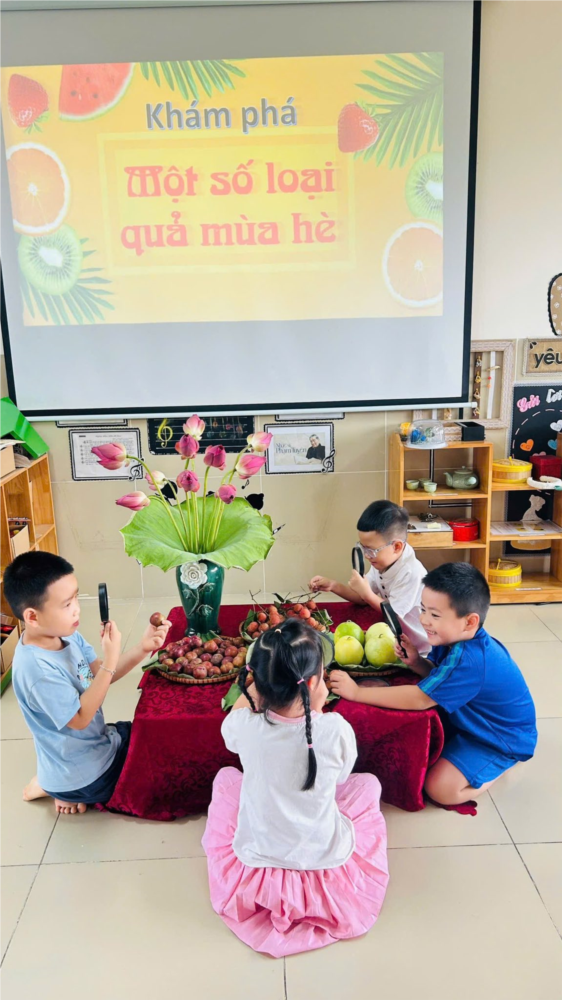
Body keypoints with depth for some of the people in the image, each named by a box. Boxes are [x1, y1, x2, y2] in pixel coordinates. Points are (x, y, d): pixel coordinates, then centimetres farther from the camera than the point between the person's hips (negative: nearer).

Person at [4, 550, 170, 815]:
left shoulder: (66, 634, -8)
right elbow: (80, 718, -29)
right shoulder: (36, 668, -34)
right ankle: (61, 790, 12)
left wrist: (142, 648, -18)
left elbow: (103, 675, -2)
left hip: (96, 741, 8)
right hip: (82, 774, -8)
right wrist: (110, 659, -34)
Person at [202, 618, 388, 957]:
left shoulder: (245, 726, -20)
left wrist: (259, 682, 14)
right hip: (328, 865, -1)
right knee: (368, 782, 23)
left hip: (255, 875, 1)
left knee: (226, 777, 26)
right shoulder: (336, 729, -24)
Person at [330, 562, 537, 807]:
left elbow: (419, 699, -38)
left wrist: (357, 692, -37)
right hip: (471, 719, 9)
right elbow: (438, 676, 3)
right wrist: (416, 662, -20)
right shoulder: (456, 639, -11)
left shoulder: (468, 660, -38)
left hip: (503, 738, -8)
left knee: (440, 788, -17)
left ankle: (505, 761, 4)